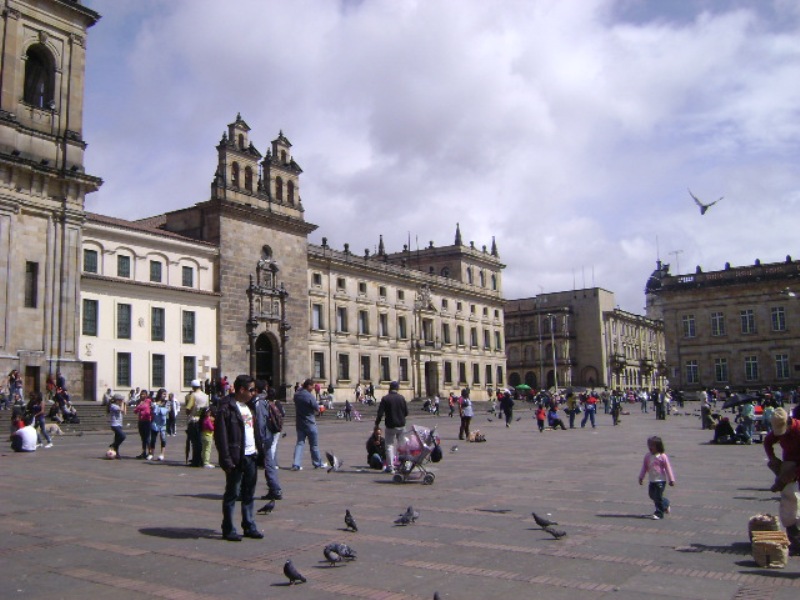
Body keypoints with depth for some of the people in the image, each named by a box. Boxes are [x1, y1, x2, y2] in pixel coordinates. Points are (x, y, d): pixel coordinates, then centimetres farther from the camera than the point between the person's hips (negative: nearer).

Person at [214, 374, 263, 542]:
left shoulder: (249, 406, 14)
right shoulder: (227, 408, -13)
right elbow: (220, 436, -16)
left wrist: (258, 449, 11)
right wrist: (227, 460, -19)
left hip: (251, 456, 8)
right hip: (237, 458, -8)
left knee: (249, 493, 14)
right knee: (232, 494, 2)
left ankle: (249, 526, 23)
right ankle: (228, 529, 12)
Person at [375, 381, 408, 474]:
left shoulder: (385, 399, -9)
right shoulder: (401, 398, 0)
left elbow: (380, 413, -12)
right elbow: (406, 412, 3)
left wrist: (377, 424, 0)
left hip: (390, 426, -3)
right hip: (401, 426, 3)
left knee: (389, 445, 4)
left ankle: (390, 467, -1)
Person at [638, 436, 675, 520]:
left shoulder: (662, 456, -13)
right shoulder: (647, 456, 2)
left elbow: (668, 468, -8)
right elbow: (644, 467, 9)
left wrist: (671, 480, -7)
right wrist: (641, 477, 8)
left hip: (660, 480, -6)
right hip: (652, 480, 6)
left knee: (658, 497, -5)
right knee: (652, 495, 14)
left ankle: (659, 513, 7)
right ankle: (665, 504, 37)